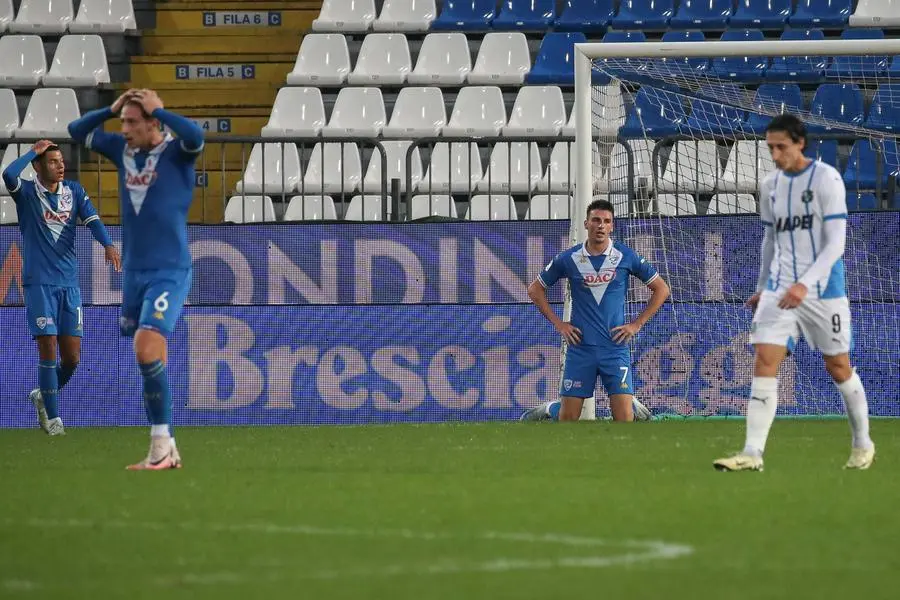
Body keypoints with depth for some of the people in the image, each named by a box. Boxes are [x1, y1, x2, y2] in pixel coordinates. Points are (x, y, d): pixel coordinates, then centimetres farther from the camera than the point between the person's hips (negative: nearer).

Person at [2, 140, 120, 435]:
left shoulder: (74, 191, 10)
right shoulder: (27, 192, -2)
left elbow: (92, 219, -3)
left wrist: (108, 244, -21)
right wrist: (33, 151, -11)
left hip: (69, 283, 4)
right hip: (39, 283, -4)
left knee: (72, 356, 3)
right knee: (48, 348, -9)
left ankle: (42, 395, 29)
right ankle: (52, 416, 0)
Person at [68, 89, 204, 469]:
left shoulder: (176, 152, -8)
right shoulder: (122, 149, 7)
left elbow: (196, 137, -30)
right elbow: (77, 131, 13)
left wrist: (158, 111, -18)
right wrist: (112, 109, -1)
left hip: (170, 271, -6)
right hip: (134, 270, 6)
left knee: (147, 348, -21)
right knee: (150, 361, 9)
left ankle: (161, 446, -15)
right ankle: (167, 451, 16)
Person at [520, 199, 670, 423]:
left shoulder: (626, 257, -1)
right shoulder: (568, 259, 0)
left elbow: (661, 289, 7)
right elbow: (535, 289, 13)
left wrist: (637, 325, 1)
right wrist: (558, 323, 4)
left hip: (615, 347, -1)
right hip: (580, 347, 1)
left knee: (623, 418, -9)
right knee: (568, 417, 2)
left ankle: (633, 405, 25)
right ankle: (549, 410, 35)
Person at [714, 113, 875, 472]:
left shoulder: (826, 179, -11)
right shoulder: (770, 185, 8)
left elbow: (835, 243, -16)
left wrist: (805, 284, -25)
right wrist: (762, 288, 20)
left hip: (823, 291, -4)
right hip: (779, 290, 5)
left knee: (838, 367, 6)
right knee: (764, 362, -10)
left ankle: (862, 444, 26)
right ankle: (753, 453, -15)